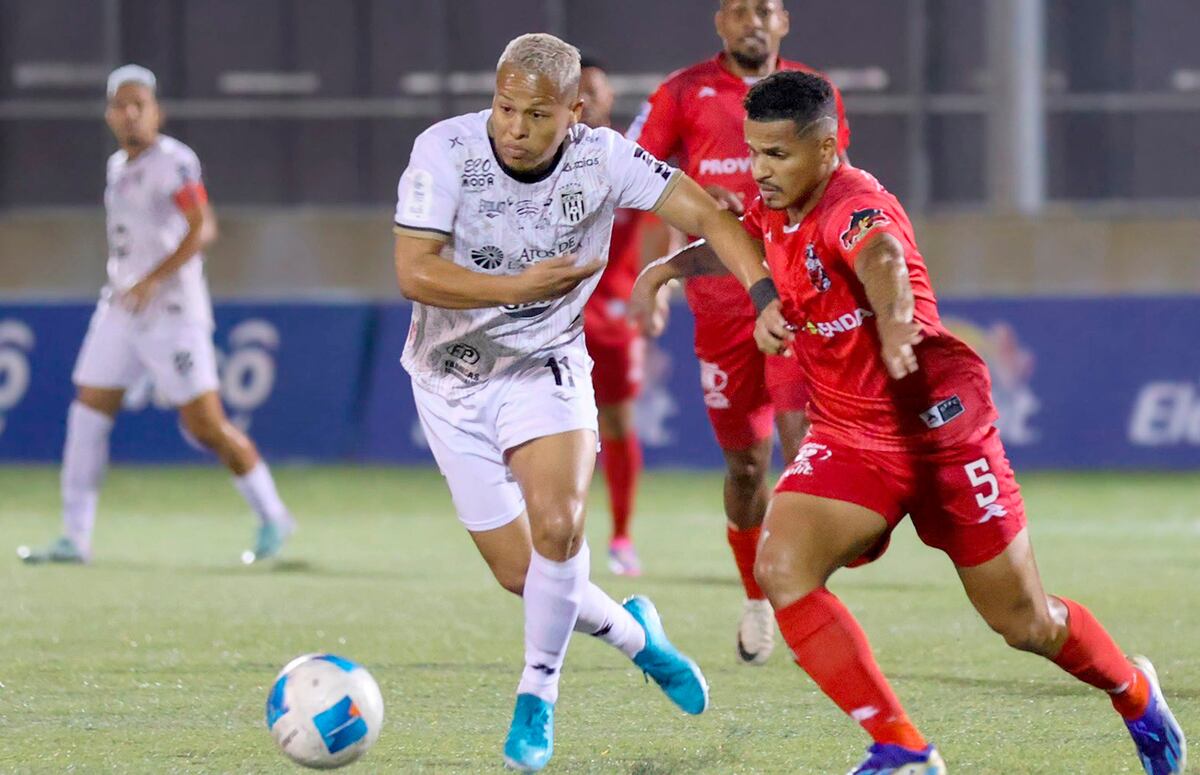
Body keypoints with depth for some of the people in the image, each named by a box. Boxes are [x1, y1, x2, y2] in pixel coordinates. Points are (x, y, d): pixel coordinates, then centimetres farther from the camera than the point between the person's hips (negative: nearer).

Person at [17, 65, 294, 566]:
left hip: (171, 312, -8)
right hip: (119, 309, 8)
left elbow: (203, 229, -23)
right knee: (87, 417, 2)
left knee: (206, 425, -8)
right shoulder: (118, 166, 14)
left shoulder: (173, 162, -12)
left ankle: (272, 518, 8)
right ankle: (74, 539, 6)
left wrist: (154, 280, -30)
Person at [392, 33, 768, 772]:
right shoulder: (446, 150, -20)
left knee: (557, 525, -26)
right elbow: (414, 272, -26)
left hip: (546, 368, 0)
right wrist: (522, 286, -33)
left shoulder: (603, 159, -15)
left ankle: (537, 697, -6)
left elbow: (707, 214, -14)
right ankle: (631, 632, 31)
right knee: (520, 572, 0)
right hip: (453, 379, 0)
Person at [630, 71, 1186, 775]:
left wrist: (894, 325, -71)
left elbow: (882, 256, -50)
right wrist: (670, 267, 11)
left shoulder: (854, 204, -24)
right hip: (849, 439, 7)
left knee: (1025, 623, 5)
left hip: (939, 427, -7)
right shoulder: (774, 207, 0)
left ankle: (1135, 692, 38)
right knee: (781, 569, -20)